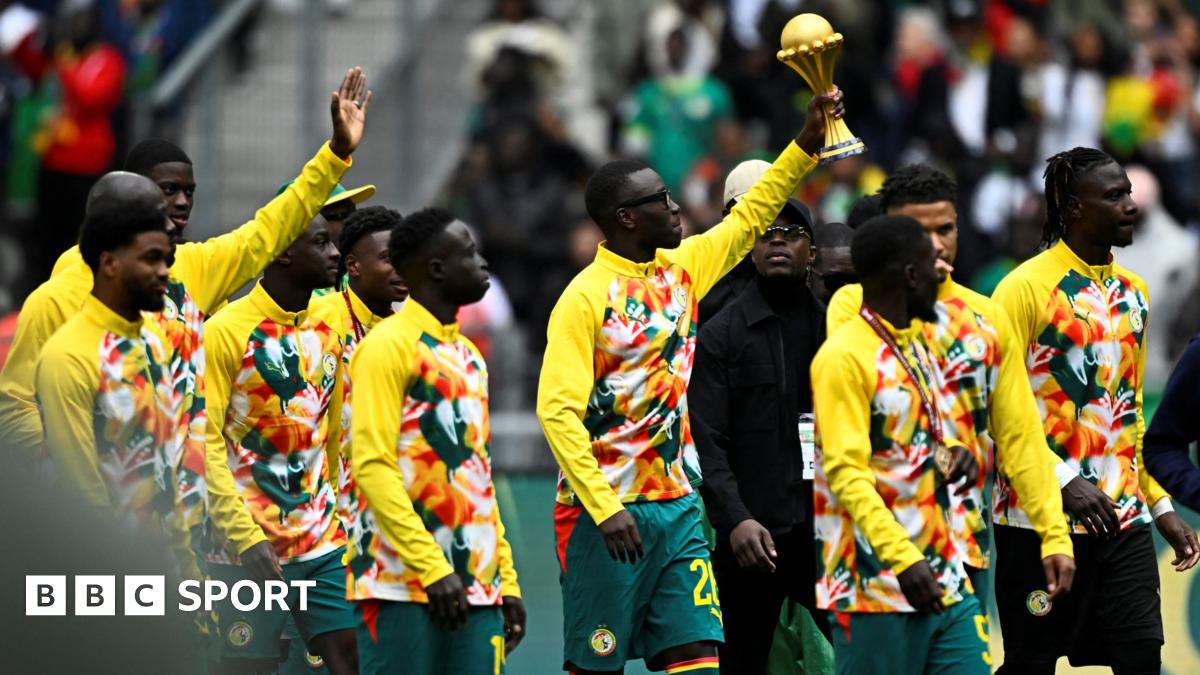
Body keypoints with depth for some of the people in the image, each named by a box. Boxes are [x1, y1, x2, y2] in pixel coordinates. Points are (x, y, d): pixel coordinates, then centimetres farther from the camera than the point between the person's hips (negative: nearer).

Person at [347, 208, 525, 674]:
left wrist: (506, 579, 14)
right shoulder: (389, 346, -6)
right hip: (403, 585, -7)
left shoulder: (468, 356, 19)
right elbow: (372, 465, -14)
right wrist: (433, 568, -20)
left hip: (476, 589, 7)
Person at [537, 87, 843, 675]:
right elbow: (558, 411, -17)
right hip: (607, 513, -6)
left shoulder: (681, 269, 8)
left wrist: (807, 143, 13)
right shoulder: (587, 297, -12)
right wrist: (605, 509, -23)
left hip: (678, 509, 6)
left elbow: (748, 217, 21)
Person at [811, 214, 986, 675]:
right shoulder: (845, 356, -12)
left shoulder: (916, 344, 15)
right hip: (878, 588, -8)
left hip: (943, 577, 8)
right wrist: (902, 558, -26)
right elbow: (845, 472, -19)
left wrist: (951, 453, 5)